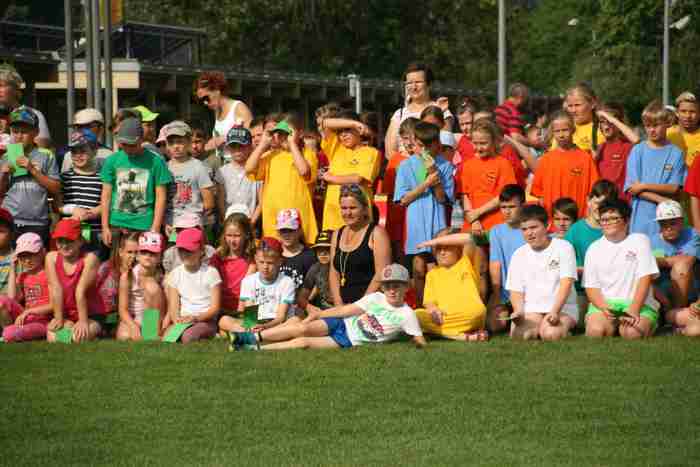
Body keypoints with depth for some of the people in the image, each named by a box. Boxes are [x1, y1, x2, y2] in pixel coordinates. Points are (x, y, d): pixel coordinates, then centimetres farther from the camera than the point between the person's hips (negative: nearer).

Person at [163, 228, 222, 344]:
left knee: (187, 336, -36)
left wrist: (196, 317, -21)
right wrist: (177, 319, -19)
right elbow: (173, 306, 5)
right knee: (166, 337, -29)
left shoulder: (210, 272, 0)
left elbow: (215, 307, -4)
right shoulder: (175, 274, 11)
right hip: (182, 320, 3)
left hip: (205, 321, -3)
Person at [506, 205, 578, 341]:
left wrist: (555, 311, -22)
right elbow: (516, 290, 10)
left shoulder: (563, 248, 1)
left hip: (562, 308, -2)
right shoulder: (519, 254, 12)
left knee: (551, 334, -31)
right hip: (531, 310, 2)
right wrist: (519, 312, -12)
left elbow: (566, 283, -9)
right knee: (520, 335, -29)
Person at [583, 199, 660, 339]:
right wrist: (604, 308, -14)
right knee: (596, 331, -31)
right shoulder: (594, 249, 13)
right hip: (603, 303, 1)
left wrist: (634, 309, -17)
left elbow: (645, 278, -4)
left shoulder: (639, 241, 5)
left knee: (632, 333, -31)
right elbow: (591, 286, 7)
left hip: (637, 302, -1)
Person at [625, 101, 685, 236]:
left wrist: (644, 186, -9)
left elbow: (675, 188, -2)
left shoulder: (675, 153, 3)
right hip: (641, 219, 0)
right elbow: (632, 187, -2)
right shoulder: (637, 151, 5)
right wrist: (661, 199, -11)